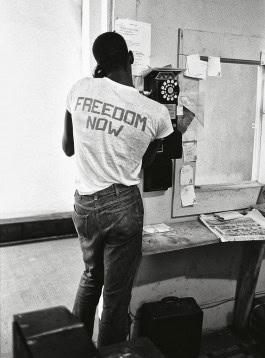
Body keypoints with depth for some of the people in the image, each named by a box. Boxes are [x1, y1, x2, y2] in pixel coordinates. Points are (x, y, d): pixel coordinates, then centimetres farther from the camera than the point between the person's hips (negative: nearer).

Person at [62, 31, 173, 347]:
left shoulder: (81, 89, -7)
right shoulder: (156, 112, -11)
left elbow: (67, 148, 6)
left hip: (84, 204, 4)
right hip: (123, 206, -4)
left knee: (90, 276, 28)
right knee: (116, 293, 13)